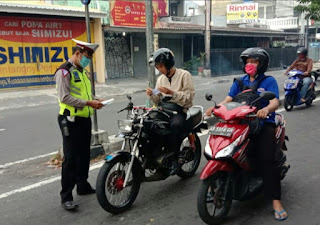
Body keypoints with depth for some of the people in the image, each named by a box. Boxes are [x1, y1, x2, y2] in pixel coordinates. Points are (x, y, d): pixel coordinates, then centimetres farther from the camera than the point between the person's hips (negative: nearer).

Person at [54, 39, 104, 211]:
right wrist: (88, 103, -22)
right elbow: (64, 97, -20)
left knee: (84, 155, 16)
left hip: (85, 119, 9)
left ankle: (82, 185, 31)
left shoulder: (82, 71, 17)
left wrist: (94, 101, 6)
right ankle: (66, 196, 3)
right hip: (71, 120, -9)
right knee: (71, 158, -6)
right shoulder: (64, 71, -11)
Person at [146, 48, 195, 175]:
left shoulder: (184, 75, -1)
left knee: (175, 125, -38)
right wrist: (152, 95, -5)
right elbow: (158, 101, 16)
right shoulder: (160, 79, 16)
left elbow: (189, 96, -10)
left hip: (180, 110, -6)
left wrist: (172, 93, -20)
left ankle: (174, 159, -25)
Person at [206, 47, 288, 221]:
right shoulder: (240, 81, 17)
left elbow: (275, 102, -12)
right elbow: (228, 99, 5)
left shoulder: (269, 81, 4)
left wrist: (266, 109, -36)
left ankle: (276, 201, -16)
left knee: (267, 160, -22)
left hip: (263, 123, -3)